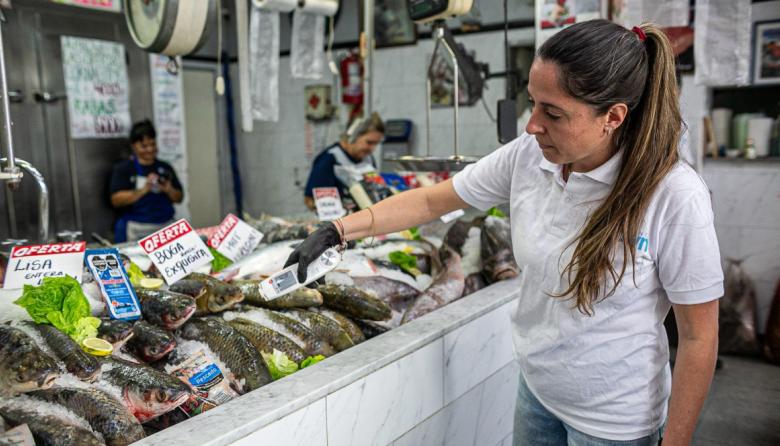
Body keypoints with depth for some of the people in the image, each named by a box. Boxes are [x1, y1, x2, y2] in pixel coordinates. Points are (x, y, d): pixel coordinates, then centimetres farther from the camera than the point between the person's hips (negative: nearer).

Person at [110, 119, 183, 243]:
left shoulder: (165, 168, 11)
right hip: (136, 230, -3)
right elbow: (116, 200, -8)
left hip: (165, 227, 3)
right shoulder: (123, 168, 2)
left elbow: (179, 198, 12)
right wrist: (143, 190, -19)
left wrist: (169, 190, -9)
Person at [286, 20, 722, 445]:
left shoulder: (674, 196, -24)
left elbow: (699, 337, -16)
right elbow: (430, 202, -1)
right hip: (536, 389, 4)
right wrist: (336, 231, -6)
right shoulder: (527, 156, -12)